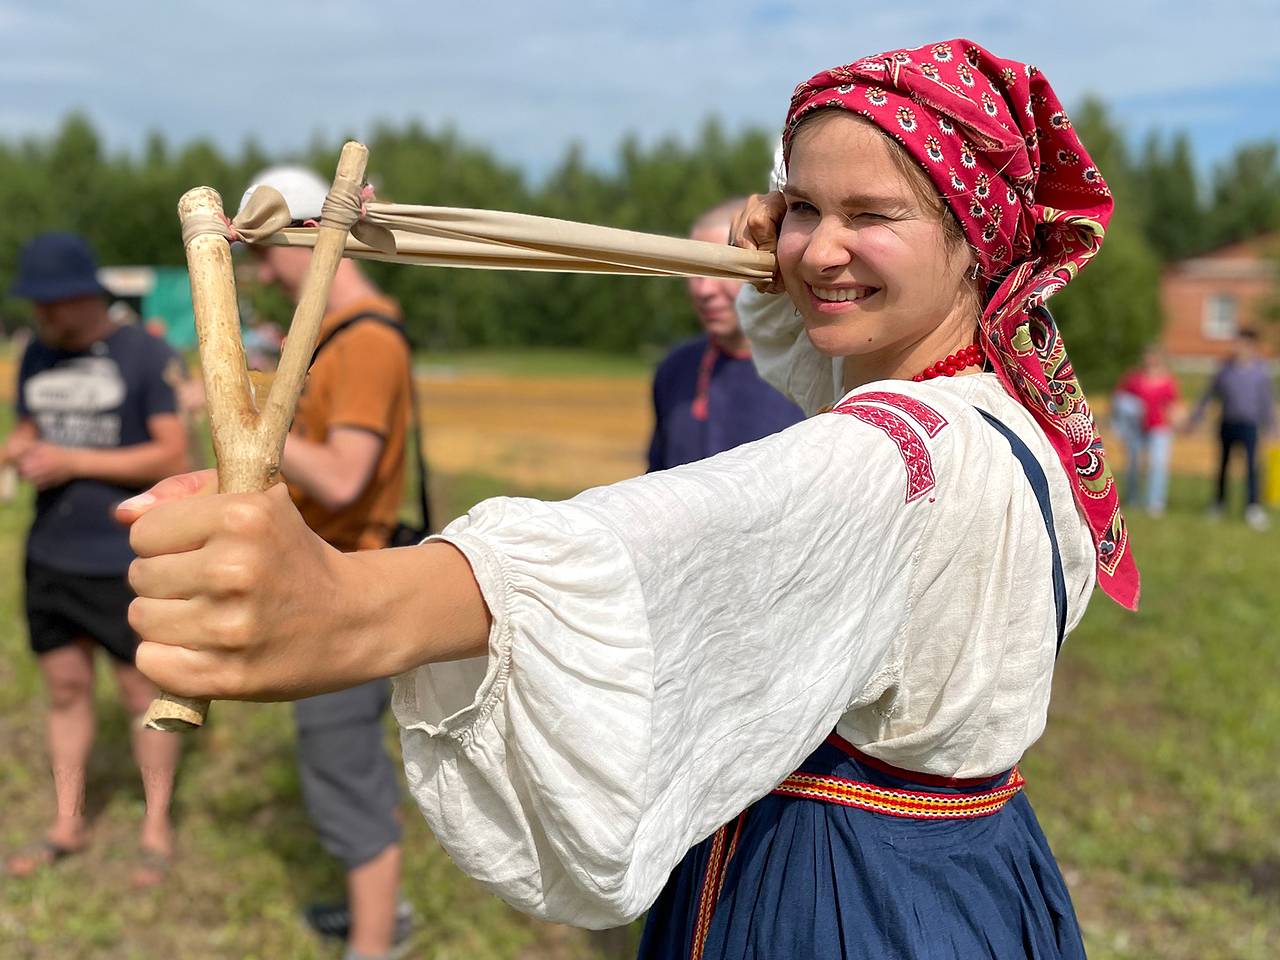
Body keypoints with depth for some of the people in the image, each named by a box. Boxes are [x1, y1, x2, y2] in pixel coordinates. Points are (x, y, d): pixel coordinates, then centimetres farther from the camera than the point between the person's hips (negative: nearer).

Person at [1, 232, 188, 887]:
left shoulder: (147, 357, -11)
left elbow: (175, 458, -14)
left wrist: (72, 463, -19)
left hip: (127, 563, -5)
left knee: (141, 693, 5)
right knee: (65, 688, 12)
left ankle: (156, 828, 19)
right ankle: (67, 825, 26)